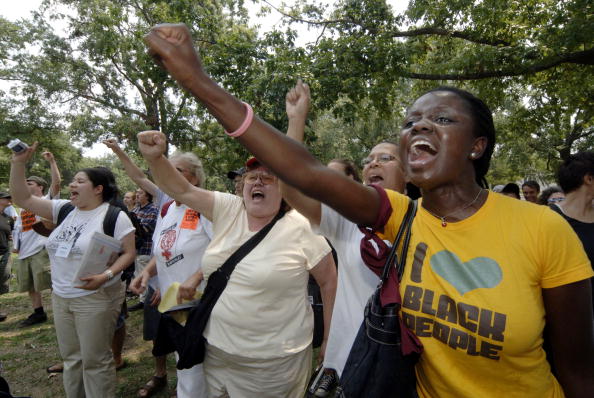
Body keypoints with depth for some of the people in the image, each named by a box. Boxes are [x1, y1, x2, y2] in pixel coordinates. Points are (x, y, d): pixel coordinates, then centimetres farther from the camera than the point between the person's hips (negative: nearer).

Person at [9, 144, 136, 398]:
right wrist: (19, 162, -3)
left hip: (95, 298, -6)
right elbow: (22, 198, 7)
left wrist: (105, 276, -27)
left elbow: (129, 253, -13)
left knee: (95, 360, 5)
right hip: (60, 297, 7)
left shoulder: (115, 216, -13)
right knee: (70, 357, 20)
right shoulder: (64, 209, 5)